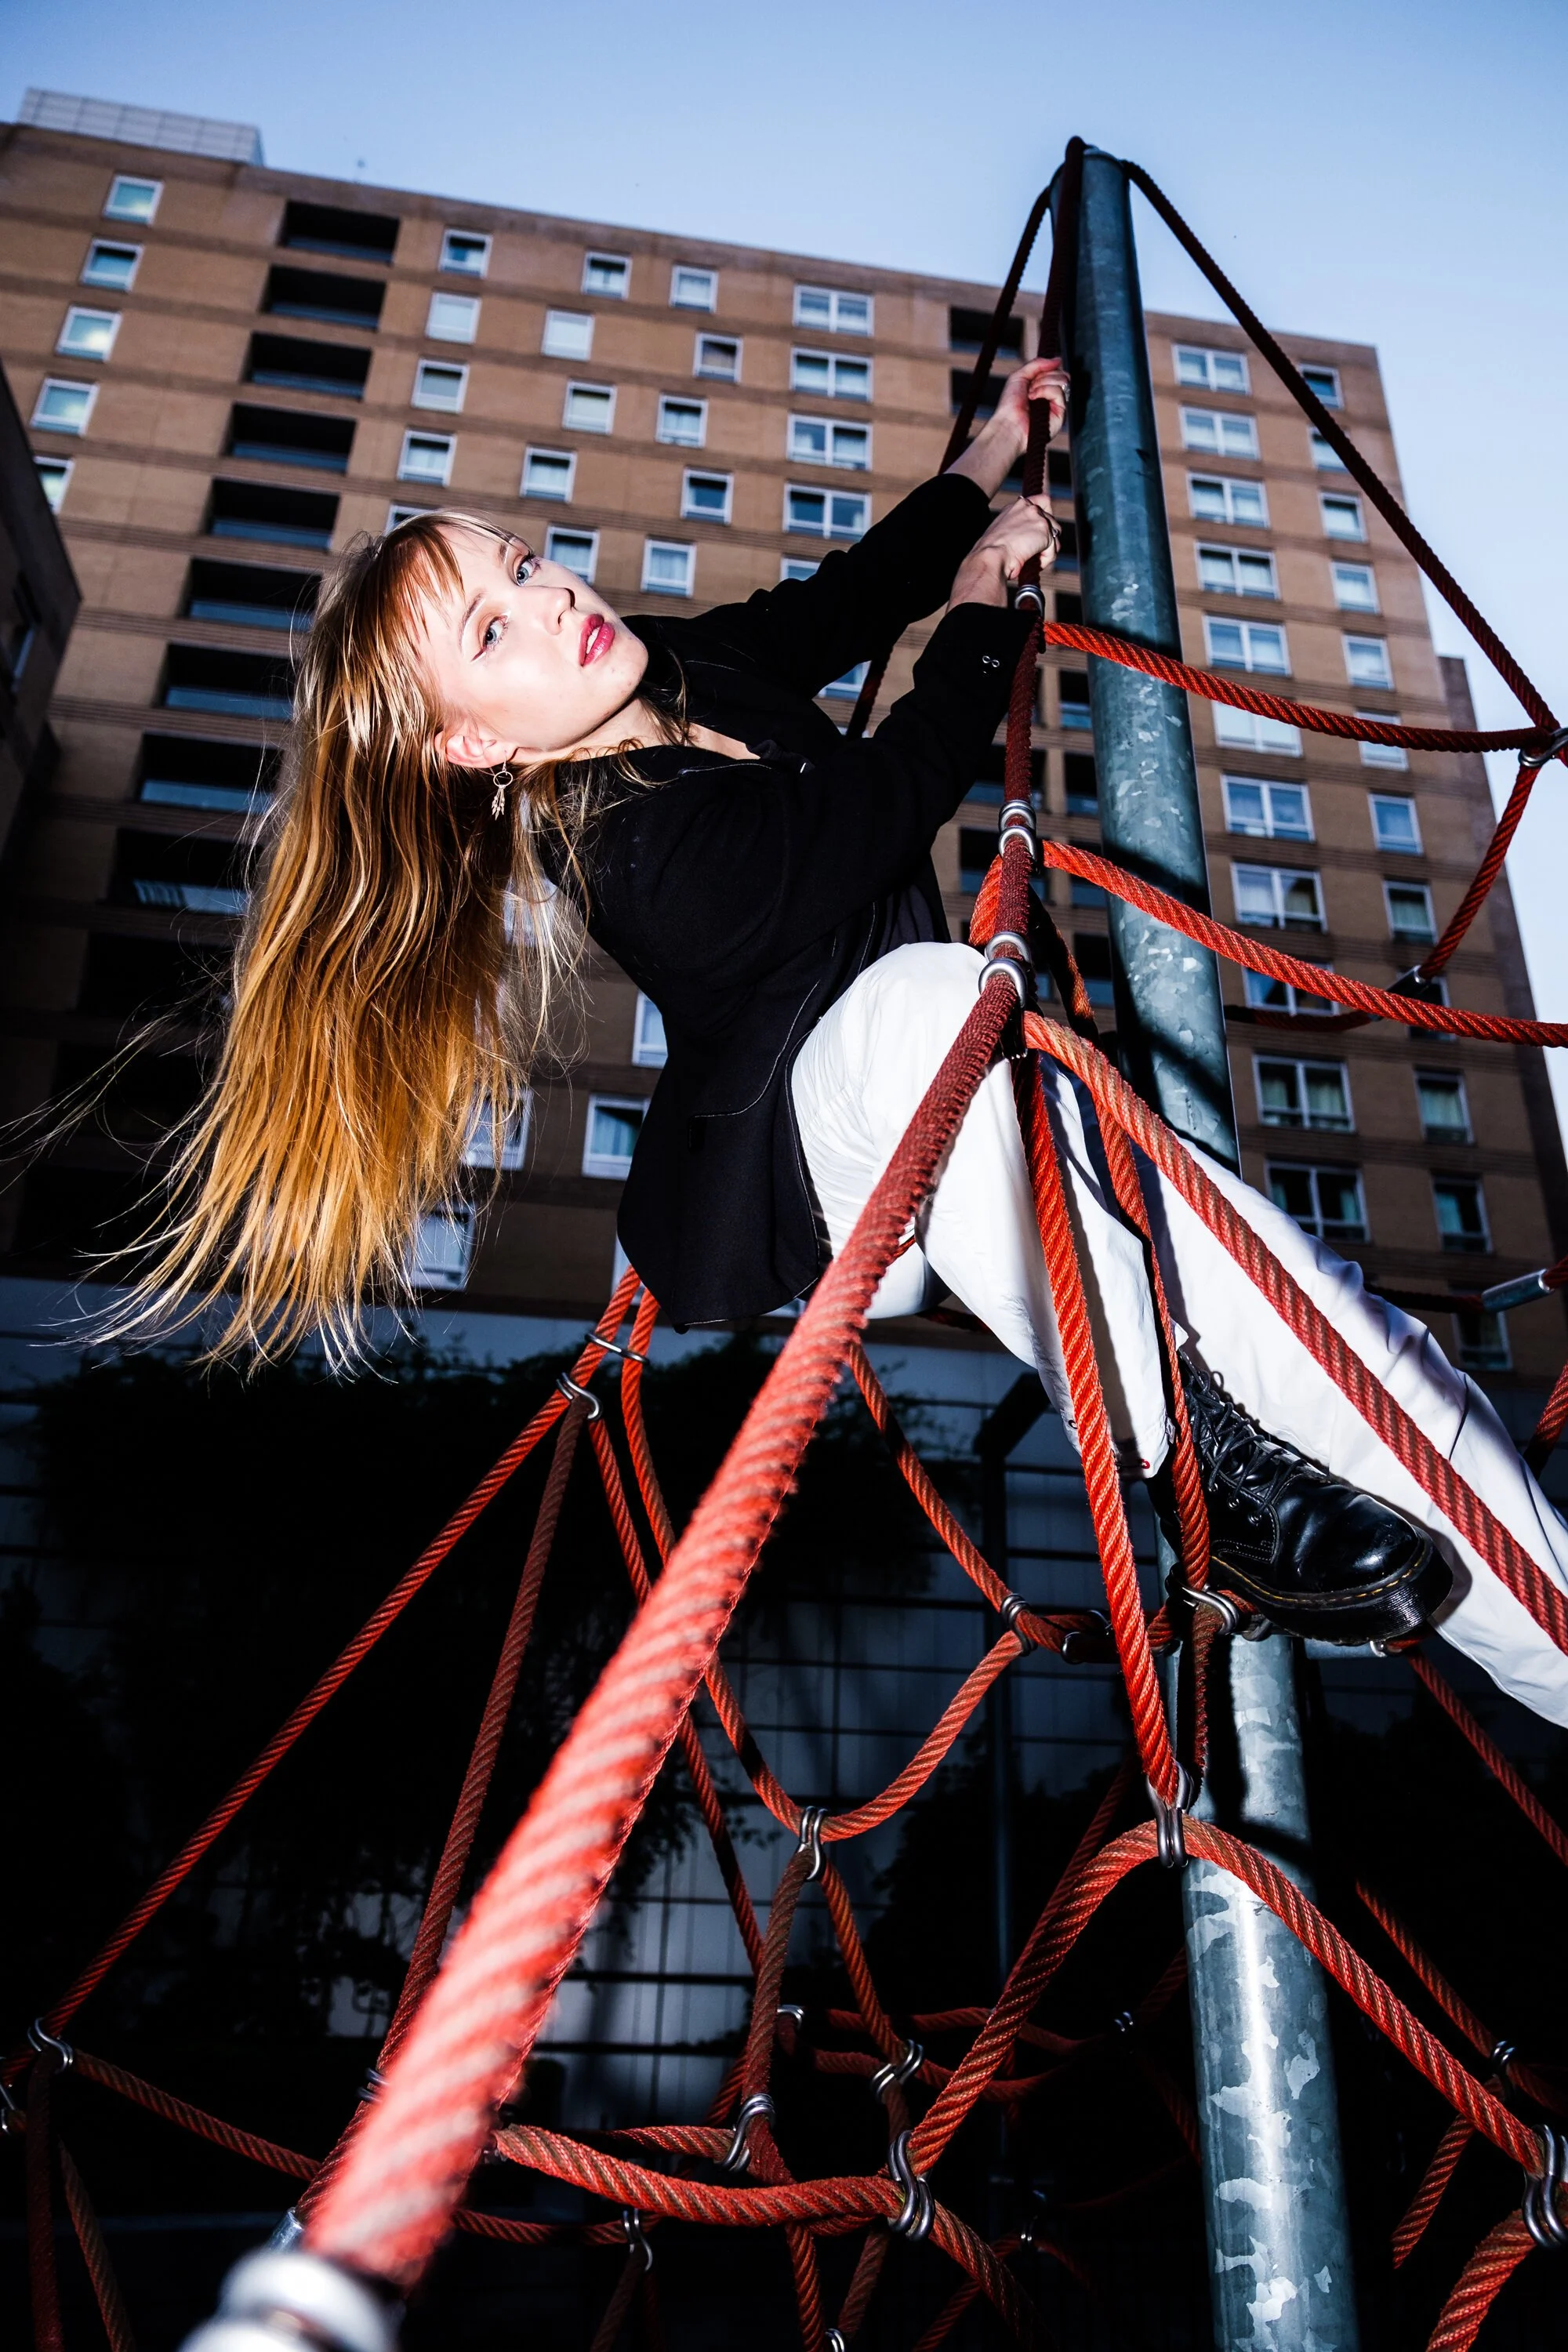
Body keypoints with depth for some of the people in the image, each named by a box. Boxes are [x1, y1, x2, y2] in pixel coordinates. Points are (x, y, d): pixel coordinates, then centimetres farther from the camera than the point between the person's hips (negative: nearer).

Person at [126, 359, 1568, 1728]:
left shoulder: (685, 672, 0)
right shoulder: (652, 857, -26)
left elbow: (849, 597, 18)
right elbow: (913, 780, -17)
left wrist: (992, 456, 25)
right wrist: (989, 591, -1)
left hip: (928, 1150, 7)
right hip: (789, 1210, -7)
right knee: (922, 993, -41)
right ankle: (1184, 1453, -32)